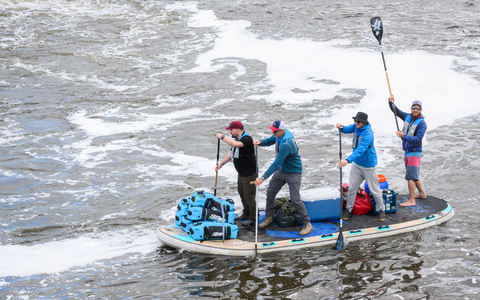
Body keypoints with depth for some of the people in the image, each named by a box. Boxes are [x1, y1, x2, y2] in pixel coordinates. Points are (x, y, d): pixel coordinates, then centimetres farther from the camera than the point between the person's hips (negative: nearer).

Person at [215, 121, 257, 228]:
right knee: (242, 193, 22)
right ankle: (246, 214, 39)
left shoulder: (247, 139, -23)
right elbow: (231, 153, 17)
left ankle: (253, 220, 7)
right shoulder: (237, 139, 8)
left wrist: (222, 137, -29)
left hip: (249, 173, -10)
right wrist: (221, 164, 13)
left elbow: (235, 144, -41)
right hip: (241, 173, 10)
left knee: (249, 197, -4)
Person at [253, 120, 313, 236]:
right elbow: (270, 141, 10)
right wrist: (260, 142, -16)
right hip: (281, 170, 9)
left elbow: (277, 163, -36)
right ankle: (269, 217, 28)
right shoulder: (279, 135, -7)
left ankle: (307, 224, -2)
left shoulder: (286, 144, -35)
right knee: (270, 193, 11)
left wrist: (263, 178, -36)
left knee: (295, 199, -12)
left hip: (293, 173, -9)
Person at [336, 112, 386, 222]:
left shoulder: (368, 134, -28)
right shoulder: (356, 126, -5)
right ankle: (348, 209, 20)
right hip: (356, 164, 7)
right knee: (352, 187, 7)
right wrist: (342, 127, -17)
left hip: (368, 165, -7)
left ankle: (381, 211, 19)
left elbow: (360, 150, -36)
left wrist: (348, 160, -47)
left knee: (374, 190, 4)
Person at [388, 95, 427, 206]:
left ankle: (411, 200, -9)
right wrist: (391, 102, -11)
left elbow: (418, 139, -23)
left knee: (410, 176, -11)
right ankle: (422, 194, 33)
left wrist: (404, 137, -29)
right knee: (413, 175, 18)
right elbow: (395, 111, 9)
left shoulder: (422, 123, -14)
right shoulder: (407, 117, 6)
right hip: (407, 152, 8)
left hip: (415, 153, -8)